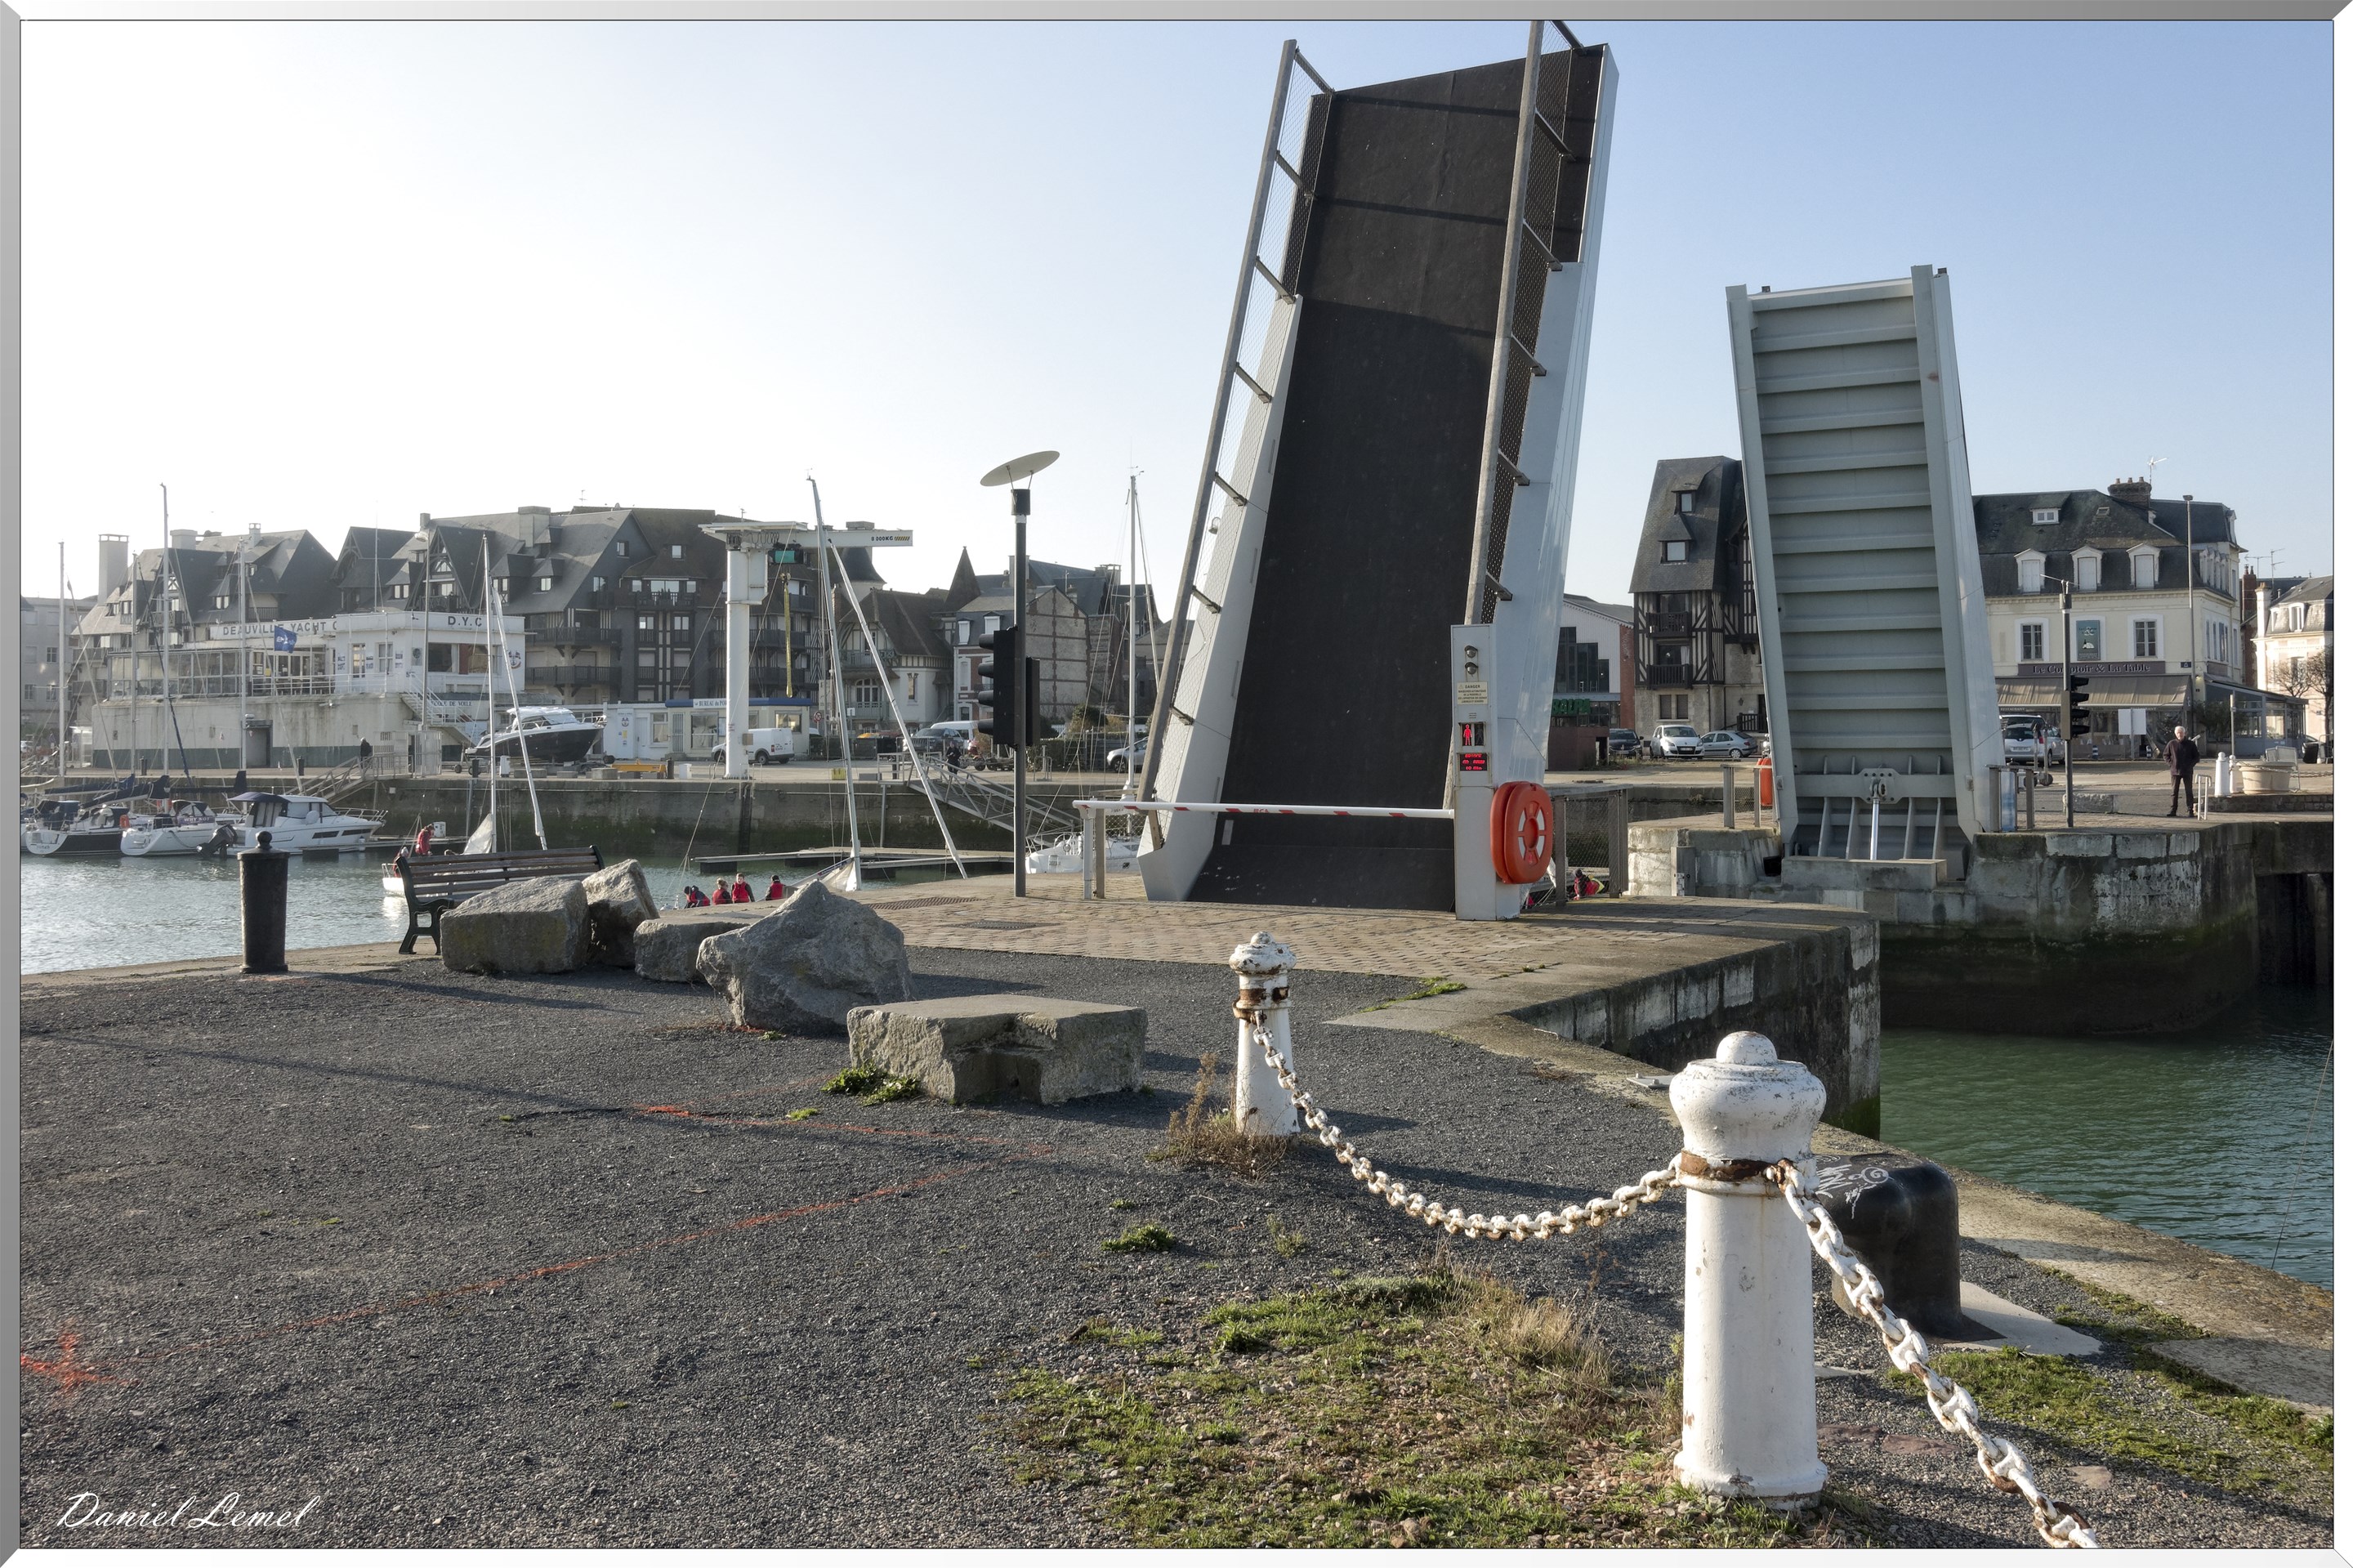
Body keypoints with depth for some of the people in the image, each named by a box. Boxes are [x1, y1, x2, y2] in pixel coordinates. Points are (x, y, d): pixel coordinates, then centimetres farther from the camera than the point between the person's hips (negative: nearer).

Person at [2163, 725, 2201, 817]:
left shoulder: (2191, 744, 2)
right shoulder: (2171, 744, 3)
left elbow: (2196, 757, 8)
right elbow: (2166, 755, 12)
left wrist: (2191, 765, -5)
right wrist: (2170, 764, -2)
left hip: (2187, 772, -1)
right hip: (2175, 771, 1)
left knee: (2189, 792, 3)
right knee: (2174, 791, 2)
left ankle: (2191, 810, 5)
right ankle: (2172, 810, 5)